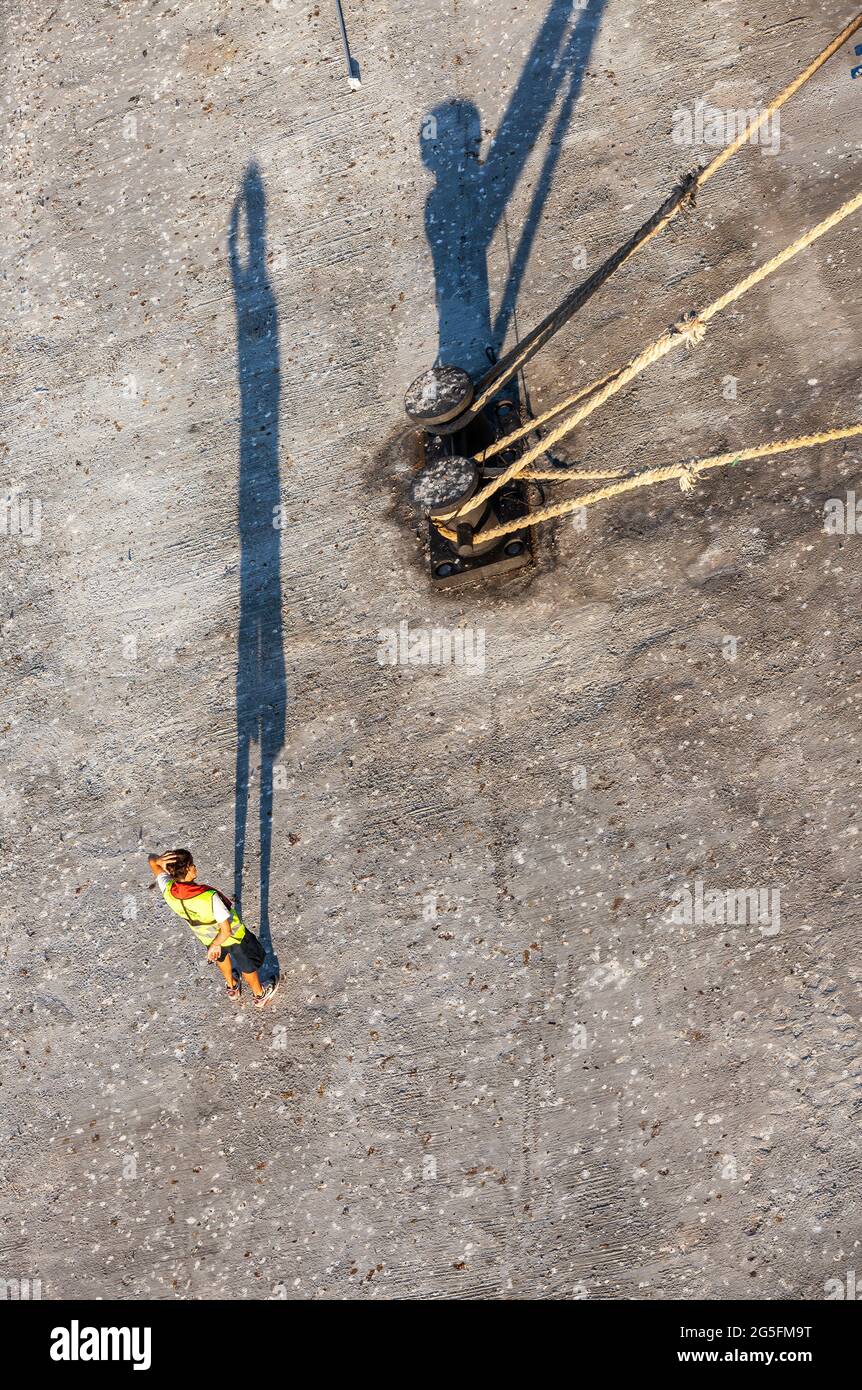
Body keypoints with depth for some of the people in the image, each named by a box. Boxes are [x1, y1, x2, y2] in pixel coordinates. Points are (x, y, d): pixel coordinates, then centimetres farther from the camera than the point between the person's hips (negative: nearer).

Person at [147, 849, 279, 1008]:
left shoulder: (168, 891, -30)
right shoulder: (209, 897, -44)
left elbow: (151, 860, -17)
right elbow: (227, 930, -37)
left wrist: (159, 860, -41)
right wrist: (215, 945, -17)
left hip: (206, 937, 5)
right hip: (234, 935, -4)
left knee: (221, 957, 38)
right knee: (248, 965, 26)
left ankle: (232, 987, 64)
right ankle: (260, 995, 53)